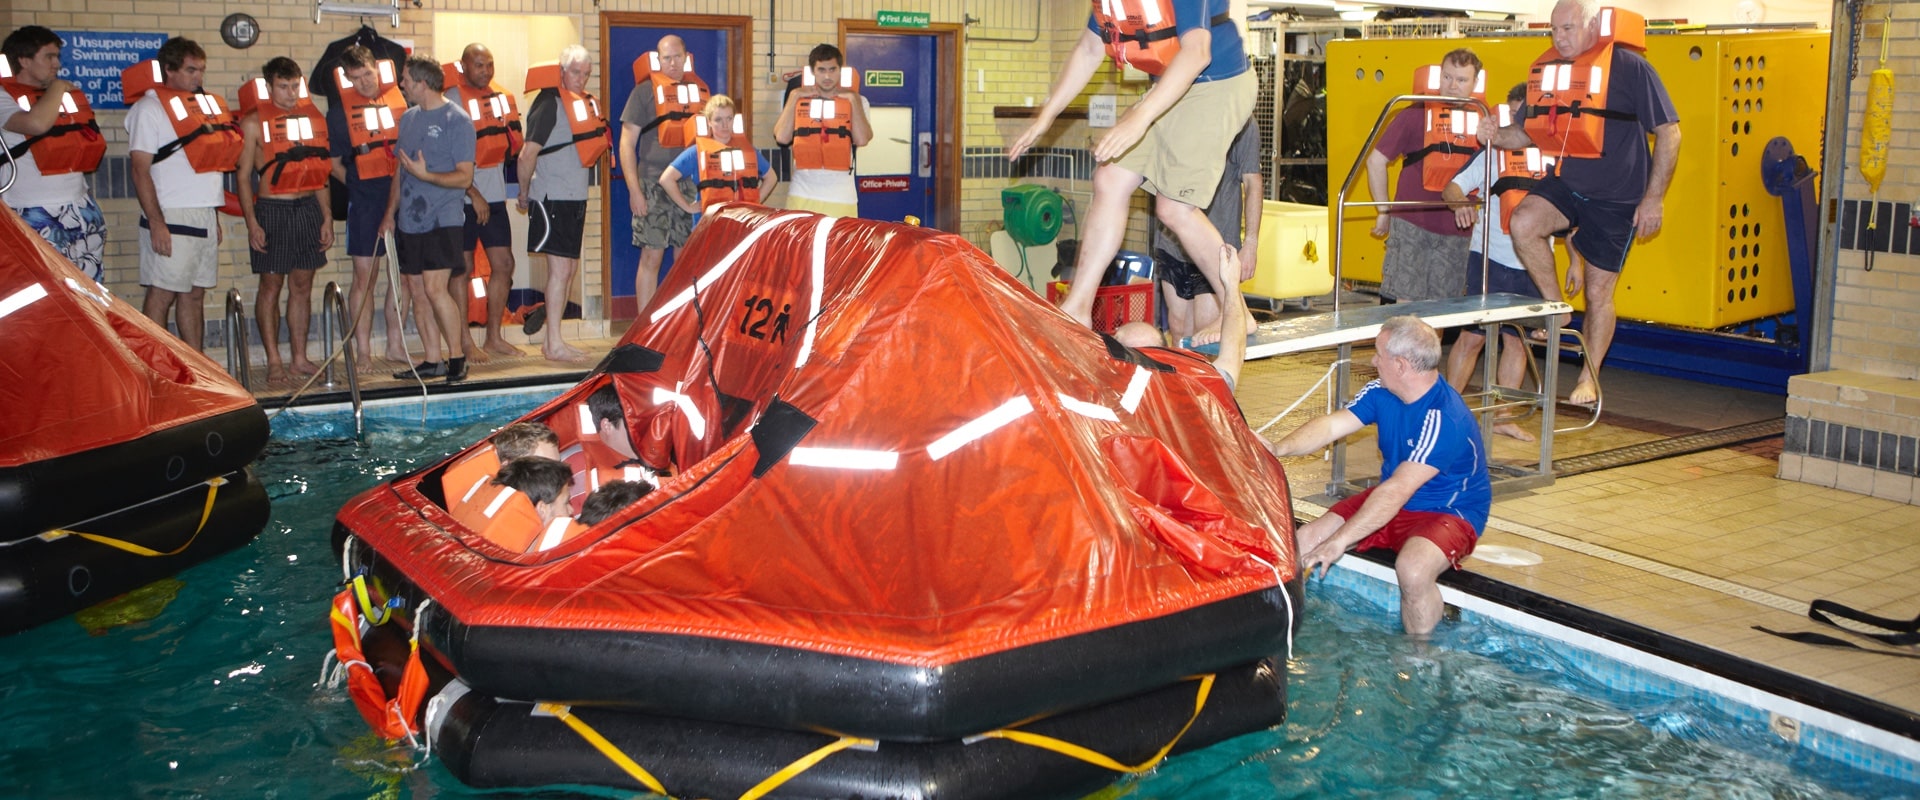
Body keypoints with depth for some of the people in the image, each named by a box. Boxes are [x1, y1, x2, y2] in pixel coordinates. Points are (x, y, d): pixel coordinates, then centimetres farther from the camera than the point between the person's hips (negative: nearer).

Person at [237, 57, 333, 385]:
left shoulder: (312, 117, 10)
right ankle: (274, 361, 5)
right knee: (271, 286, 0)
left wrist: (327, 217, 9)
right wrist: (252, 223, -10)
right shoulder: (254, 122, -3)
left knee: (302, 286, 8)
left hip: (308, 209, 4)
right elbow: (244, 176, -3)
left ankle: (300, 358, 14)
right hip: (271, 209, -4)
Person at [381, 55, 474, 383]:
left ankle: (457, 357, -4)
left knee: (435, 287, -15)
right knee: (417, 291, 7)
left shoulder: (456, 120, -7)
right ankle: (433, 360, 14)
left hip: (441, 220, -7)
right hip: (409, 220, 7)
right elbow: (400, 171, 20)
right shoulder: (409, 118, 15)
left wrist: (425, 175, -22)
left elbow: (464, 177, -10)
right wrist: (390, 213, 14)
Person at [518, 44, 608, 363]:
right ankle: (554, 345, -3)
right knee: (560, 269, -8)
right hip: (552, 199, -9)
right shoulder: (549, 104, -12)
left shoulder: (586, 103, 14)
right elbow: (527, 155, -16)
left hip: (576, 199, 9)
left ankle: (553, 341, 19)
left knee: (570, 269, 11)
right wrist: (525, 194, -6)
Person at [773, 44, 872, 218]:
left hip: (842, 198, -1)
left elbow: (862, 140, -10)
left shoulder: (855, 101, 6)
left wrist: (854, 99, -6)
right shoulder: (798, 100, 9)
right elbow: (782, 137, -5)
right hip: (802, 196, 1)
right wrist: (794, 97, -2)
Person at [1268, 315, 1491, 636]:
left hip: (1449, 512, -8)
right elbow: (1332, 425, -7)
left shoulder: (1444, 420, -30)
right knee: (1302, 542, -6)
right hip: (1391, 501, 8)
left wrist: (1339, 542, -35)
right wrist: (1278, 449, -26)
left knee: (1412, 569, -38)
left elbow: (1397, 491, -34)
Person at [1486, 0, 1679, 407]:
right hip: (1566, 184, 4)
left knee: (1598, 292, 4)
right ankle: (1556, 306, -4)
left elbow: (1668, 132, -11)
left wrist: (1653, 198, -14)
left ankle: (1589, 380, 21)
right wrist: (1498, 136, -13)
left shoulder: (1630, 67, -14)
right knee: (1524, 222, -27)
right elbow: (1532, 132, 10)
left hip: (1616, 198, -4)